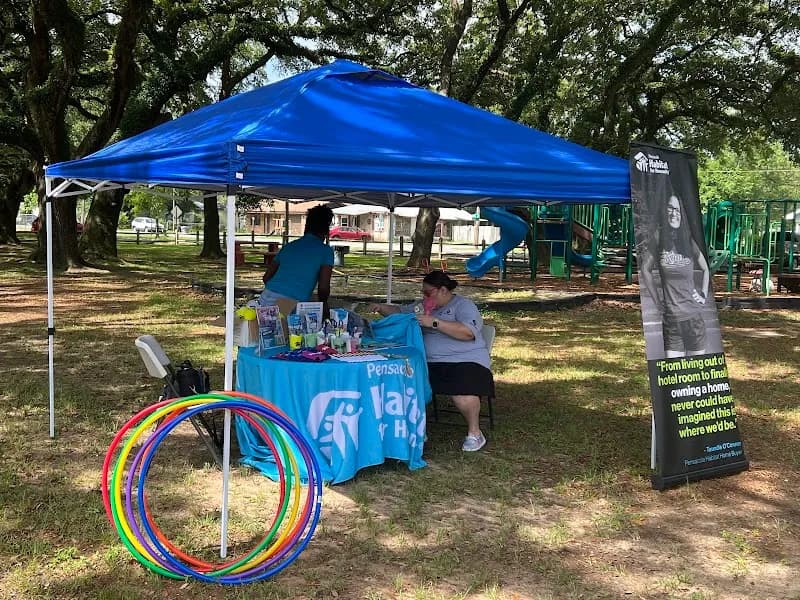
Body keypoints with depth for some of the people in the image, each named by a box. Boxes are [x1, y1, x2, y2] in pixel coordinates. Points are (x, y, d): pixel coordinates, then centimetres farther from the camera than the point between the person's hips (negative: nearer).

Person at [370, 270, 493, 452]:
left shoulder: (463, 305, -1)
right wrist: (382, 308, 9)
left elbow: (468, 332, -19)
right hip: (431, 363, 6)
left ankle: (475, 433, -9)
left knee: (462, 392, -34)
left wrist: (434, 322, -22)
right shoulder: (425, 307, 22)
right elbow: (399, 311, 29)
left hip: (464, 361, -6)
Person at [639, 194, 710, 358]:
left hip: (694, 314, 2)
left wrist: (704, 295, 10)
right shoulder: (657, 238, 0)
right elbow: (645, 270, 8)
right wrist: (657, 300, 3)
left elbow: (705, 269, 22)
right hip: (671, 316, -2)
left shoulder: (689, 241, 7)